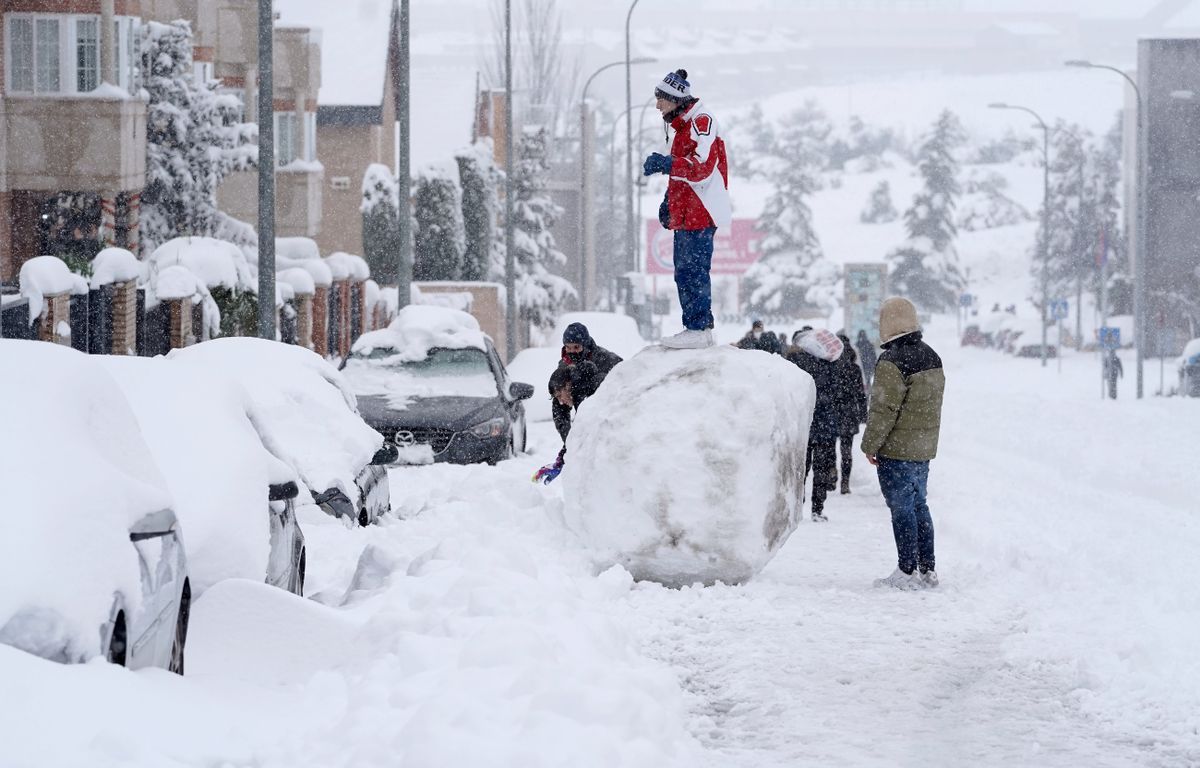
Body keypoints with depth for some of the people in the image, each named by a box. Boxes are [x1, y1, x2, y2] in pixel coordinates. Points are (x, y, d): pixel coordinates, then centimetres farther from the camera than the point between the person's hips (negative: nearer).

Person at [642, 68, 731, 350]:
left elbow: (703, 166, -26)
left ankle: (698, 329, -11)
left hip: (699, 213, -10)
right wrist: (669, 201, 27)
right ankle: (699, 328, 18)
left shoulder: (702, 123, -13)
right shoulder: (684, 125, 20)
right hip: (685, 213, 10)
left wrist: (668, 164, -38)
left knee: (692, 271, -12)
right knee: (685, 272, 13)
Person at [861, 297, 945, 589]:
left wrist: (870, 445, -10)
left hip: (897, 449, -9)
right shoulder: (932, 357, 10)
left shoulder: (893, 361, -18)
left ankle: (907, 571, -2)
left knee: (901, 508, -3)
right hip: (924, 448, 9)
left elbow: (884, 409, -18)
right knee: (919, 505, 15)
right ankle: (927, 569, 18)